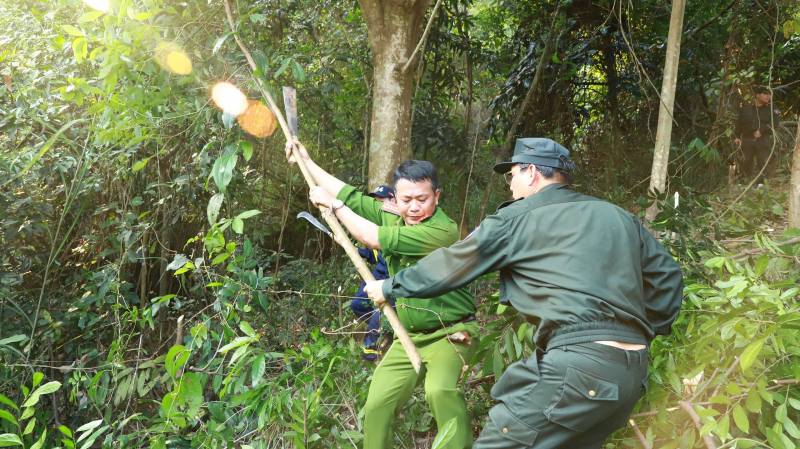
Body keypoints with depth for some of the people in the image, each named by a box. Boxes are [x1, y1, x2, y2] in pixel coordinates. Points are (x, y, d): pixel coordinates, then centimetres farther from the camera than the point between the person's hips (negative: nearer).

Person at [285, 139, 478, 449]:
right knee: (376, 406, 3)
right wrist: (306, 161, 14)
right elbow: (351, 196, 10)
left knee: (440, 390, -33)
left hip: (451, 334, -7)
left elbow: (375, 238, -25)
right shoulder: (393, 216, 2)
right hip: (409, 337, 7)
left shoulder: (443, 230, -23)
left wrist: (334, 204, -13)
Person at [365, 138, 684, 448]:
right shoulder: (619, 218, 18)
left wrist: (391, 287, 23)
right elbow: (668, 275, 24)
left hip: (576, 365, -8)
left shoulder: (517, 218, 2)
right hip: (633, 374, 8)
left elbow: (451, 265, 9)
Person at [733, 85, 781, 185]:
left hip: (763, 140, -1)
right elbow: (738, 123, 15)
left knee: (764, 162, -7)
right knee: (746, 162, 5)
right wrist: (737, 136, 6)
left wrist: (762, 131, -14)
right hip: (747, 139, 1)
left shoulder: (771, 109, 9)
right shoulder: (746, 108, 12)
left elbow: (775, 121, -4)